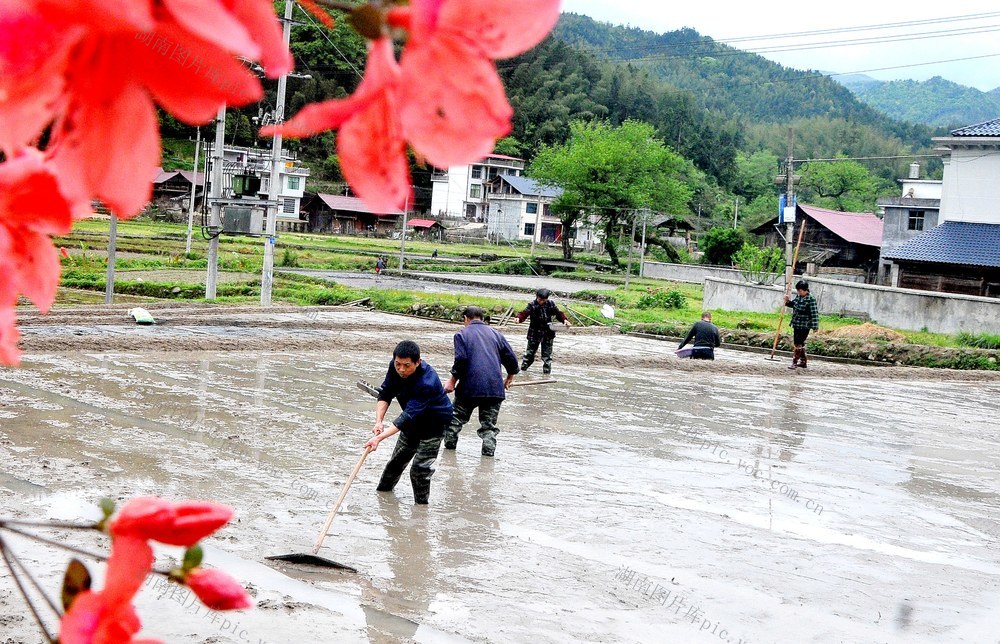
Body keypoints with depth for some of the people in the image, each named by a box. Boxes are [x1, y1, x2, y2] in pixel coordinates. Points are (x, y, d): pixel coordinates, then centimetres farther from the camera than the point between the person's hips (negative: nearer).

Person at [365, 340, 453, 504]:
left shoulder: (427, 382, -41)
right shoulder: (395, 367, -20)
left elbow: (409, 415, -45)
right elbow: (385, 394, -14)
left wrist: (380, 437, -52)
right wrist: (379, 421, -31)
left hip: (435, 422, -7)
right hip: (413, 421, 7)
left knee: (421, 467, -12)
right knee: (398, 459, 19)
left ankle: (421, 504, 3)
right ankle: (382, 491, 38)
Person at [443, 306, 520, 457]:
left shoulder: (462, 334, 4)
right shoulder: (496, 334, 15)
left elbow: (461, 359, -10)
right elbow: (511, 358, 12)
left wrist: (453, 380, 0)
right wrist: (510, 377, 28)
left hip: (470, 386, -2)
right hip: (495, 387, 3)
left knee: (457, 417, 18)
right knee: (489, 423, 9)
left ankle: (449, 443, 22)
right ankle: (489, 449, -5)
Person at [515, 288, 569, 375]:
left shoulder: (551, 304, 0)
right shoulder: (532, 305, -10)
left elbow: (558, 313, 8)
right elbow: (524, 313, -22)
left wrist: (565, 320, -10)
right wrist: (519, 318, -43)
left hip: (548, 334, 2)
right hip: (534, 334, -2)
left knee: (547, 354, 7)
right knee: (530, 352, 8)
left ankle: (547, 371, 16)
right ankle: (522, 369, 22)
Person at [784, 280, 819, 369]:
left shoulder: (811, 299, -16)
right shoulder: (798, 297, 8)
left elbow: (814, 313, -17)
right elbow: (794, 304, 26)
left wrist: (815, 326, -19)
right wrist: (788, 301, 6)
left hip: (804, 326, -9)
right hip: (796, 324, 9)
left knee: (798, 343, -9)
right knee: (799, 343, 15)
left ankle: (795, 362, -3)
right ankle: (803, 361, 27)